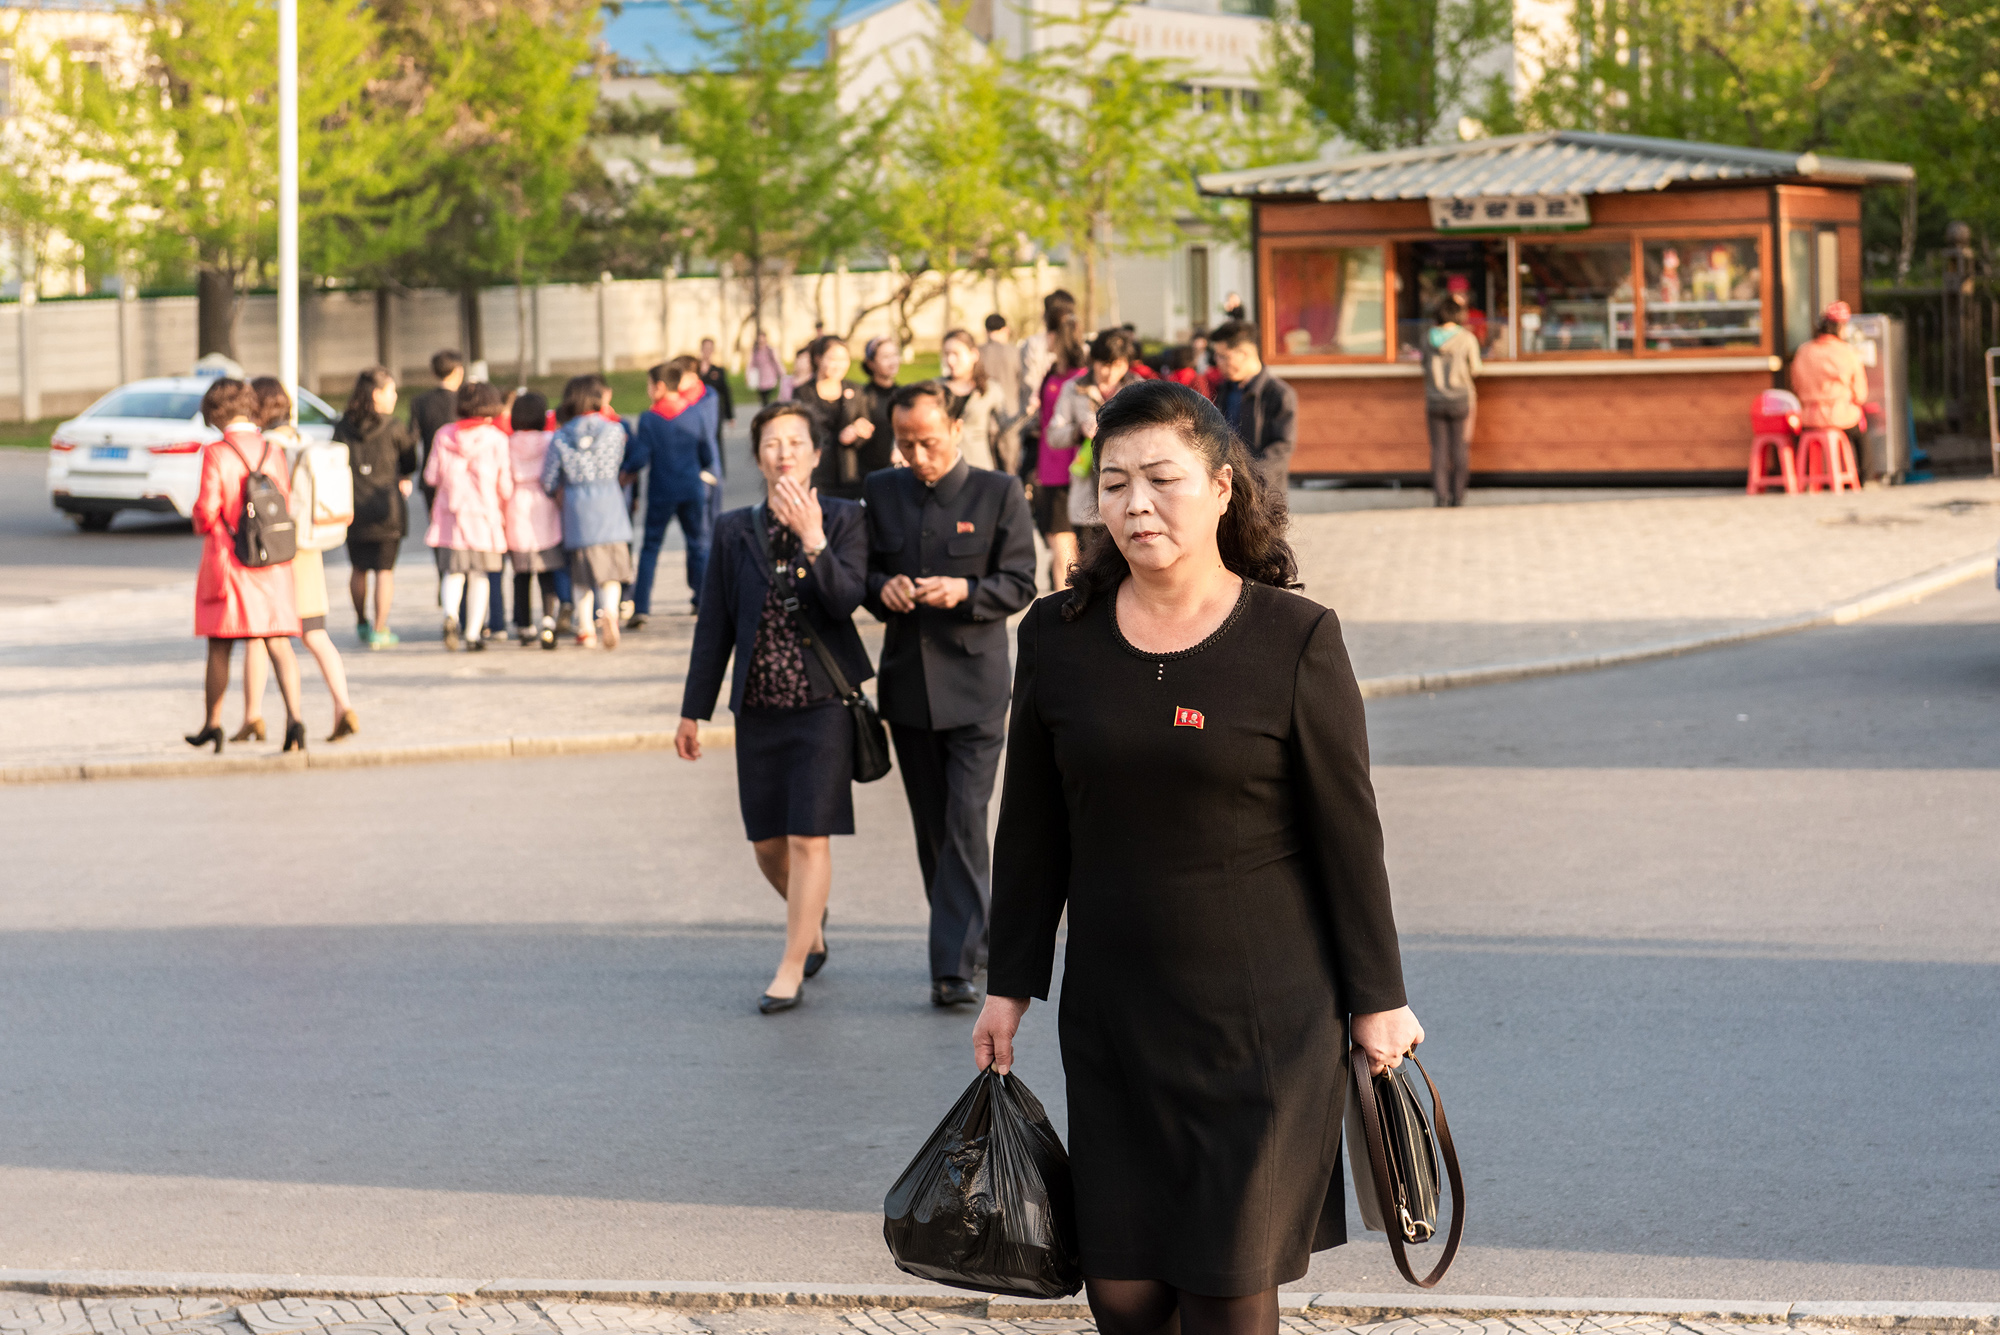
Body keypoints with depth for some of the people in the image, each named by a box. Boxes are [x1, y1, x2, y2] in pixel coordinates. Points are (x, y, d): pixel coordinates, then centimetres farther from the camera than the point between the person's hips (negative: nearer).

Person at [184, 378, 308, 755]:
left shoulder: (216, 453, -13)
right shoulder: (273, 451, 0)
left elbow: (206, 511, -15)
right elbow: (286, 503, 6)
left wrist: (202, 524, 8)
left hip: (228, 560, -3)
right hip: (272, 564, 3)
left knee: (219, 646, 11)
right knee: (278, 643, 0)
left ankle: (212, 724, 21)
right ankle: (293, 717, -16)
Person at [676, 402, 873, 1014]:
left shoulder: (844, 520, -3)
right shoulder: (735, 531, 5)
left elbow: (846, 601, -17)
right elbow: (714, 625, 9)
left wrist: (812, 539, -28)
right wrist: (693, 711, 10)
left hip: (823, 703, -3)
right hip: (759, 707, 3)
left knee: (809, 840, -7)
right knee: (768, 845, 9)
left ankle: (791, 969, 3)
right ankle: (812, 920, 39)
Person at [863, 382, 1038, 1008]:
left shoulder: (999, 493, -3)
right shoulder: (882, 491, 7)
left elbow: (1019, 583, -5)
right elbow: (865, 570, 12)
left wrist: (964, 592, -23)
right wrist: (882, 588, -11)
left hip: (974, 682, -4)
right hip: (907, 681, 4)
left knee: (965, 821, -11)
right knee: (931, 826, 12)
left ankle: (955, 966, -13)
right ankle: (973, 935, 28)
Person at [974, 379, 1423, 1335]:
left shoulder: (1295, 641, -7)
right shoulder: (1057, 637, 2)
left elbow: (1347, 832, -3)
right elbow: (1031, 832, 10)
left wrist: (1376, 999, -1)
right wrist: (1010, 985, 10)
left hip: (1264, 1014, -3)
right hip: (1113, 1013, 3)